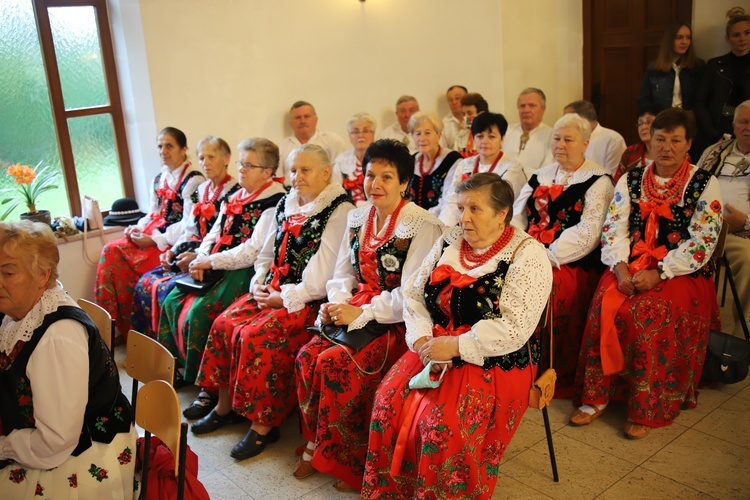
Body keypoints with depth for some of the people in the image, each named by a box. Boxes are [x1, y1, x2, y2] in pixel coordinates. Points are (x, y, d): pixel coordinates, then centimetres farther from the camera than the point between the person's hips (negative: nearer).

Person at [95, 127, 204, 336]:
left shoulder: (193, 180, -10)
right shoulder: (160, 178, 16)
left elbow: (189, 224, -17)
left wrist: (155, 240, -18)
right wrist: (139, 227, 0)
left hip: (173, 242, -8)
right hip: (153, 235, 8)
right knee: (111, 251, -12)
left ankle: (131, 327, -4)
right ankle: (110, 320, -7)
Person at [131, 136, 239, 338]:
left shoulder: (234, 193, -9)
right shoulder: (200, 191, 16)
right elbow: (190, 230, 16)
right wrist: (173, 251, -1)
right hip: (193, 255, 8)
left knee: (168, 288, -23)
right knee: (146, 283, -4)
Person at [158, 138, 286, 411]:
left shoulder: (273, 203, -11)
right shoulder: (235, 196, 16)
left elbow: (254, 251, -18)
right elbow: (214, 234, 17)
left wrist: (211, 261, -14)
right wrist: (200, 259, -2)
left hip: (246, 271, -9)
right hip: (217, 267, 9)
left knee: (199, 311, -23)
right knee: (173, 301, -2)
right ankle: (180, 368, 11)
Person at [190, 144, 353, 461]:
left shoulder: (339, 211, -10)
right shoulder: (285, 205, 15)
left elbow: (327, 274, -17)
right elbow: (267, 253, 22)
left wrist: (286, 297, -16)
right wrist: (259, 283, 3)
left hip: (307, 300, -8)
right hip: (272, 291, 8)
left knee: (257, 335, -25)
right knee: (225, 323, -8)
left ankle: (264, 424, -11)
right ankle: (225, 406, 7)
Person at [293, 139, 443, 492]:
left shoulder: (422, 226, -12)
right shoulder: (358, 218, 10)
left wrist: (361, 314, -19)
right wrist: (337, 303, -4)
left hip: (397, 322, -6)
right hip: (355, 311, 7)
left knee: (335, 363, -24)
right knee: (307, 357, -16)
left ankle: (346, 461, -4)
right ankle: (315, 446, 4)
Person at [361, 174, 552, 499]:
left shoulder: (527, 256, -10)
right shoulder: (449, 242, 9)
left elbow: (514, 329, -19)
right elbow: (414, 293, 9)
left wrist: (454, 346, -19)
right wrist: (422, 339, -8)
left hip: (494, 363, -5)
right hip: (434, 349, 6)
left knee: (443, 427, -26)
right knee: (389, 404, -15)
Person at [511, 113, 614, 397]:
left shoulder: (598, 182, 2)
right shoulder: (540, 177, 20)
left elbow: (587, 234, -11)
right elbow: (517, 216, 13)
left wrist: (547, 256, -19)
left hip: (572, 264, -5)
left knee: (551, 289, -31)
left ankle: (557, 380, -11)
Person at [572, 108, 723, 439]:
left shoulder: (705, 185, 2)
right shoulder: (630, 181, 12)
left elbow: (702, 241, -7)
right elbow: (614, 229, 4)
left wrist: (658, 274, -17)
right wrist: (621, 267, -15)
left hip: (681, 273, -3)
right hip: (631, 265, 3)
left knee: (649, 314, -30)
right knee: (605, 307, -26)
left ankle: (646, 410, -17)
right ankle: (596, 397, -15)